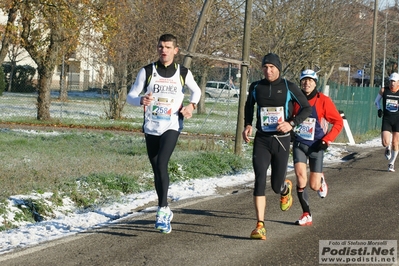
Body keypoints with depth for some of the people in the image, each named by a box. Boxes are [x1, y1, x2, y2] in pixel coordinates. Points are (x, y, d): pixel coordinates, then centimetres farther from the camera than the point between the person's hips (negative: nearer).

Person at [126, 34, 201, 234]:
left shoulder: (183, 73, 1)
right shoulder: (147, 71, 0)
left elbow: (196, 91, 20)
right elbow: (130, 96, -1)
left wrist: (192, 105, -1)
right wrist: (141, 100, -24)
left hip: (172, 126, -2)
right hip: (151, 127, 2)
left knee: (161, 164, -22)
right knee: (156, 170, 10)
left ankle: (162, 211, -23)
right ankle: (165, 210, 26)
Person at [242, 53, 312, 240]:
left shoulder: (288, 87, -4)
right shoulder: (256, 87, 3)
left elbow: (307, 108, 1)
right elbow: (249, 106, 22)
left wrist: (291, 123, -15)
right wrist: (248, 124, 5)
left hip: (281, 140, -1)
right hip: (261, 140, 1)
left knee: (277, 186, 7)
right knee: (260, 180, -16)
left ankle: (286, 188, 47)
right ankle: (260, 226, -15)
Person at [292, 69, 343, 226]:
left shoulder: (323, 101, -8)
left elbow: (338, 122, -3)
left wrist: (327, 140, -11)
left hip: (316, 146, -1)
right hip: (299, 144, 1)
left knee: (314, 186, 0)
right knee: (300, 176, -19)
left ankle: (321, 180, 39)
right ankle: (306, 215, -8)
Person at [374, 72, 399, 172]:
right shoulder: (383, 90, 0)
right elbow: (376, 101, 15)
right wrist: (379, 109, -4)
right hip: (386, 119, 0)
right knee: (385, 143, -12)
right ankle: (388, 148, 27)